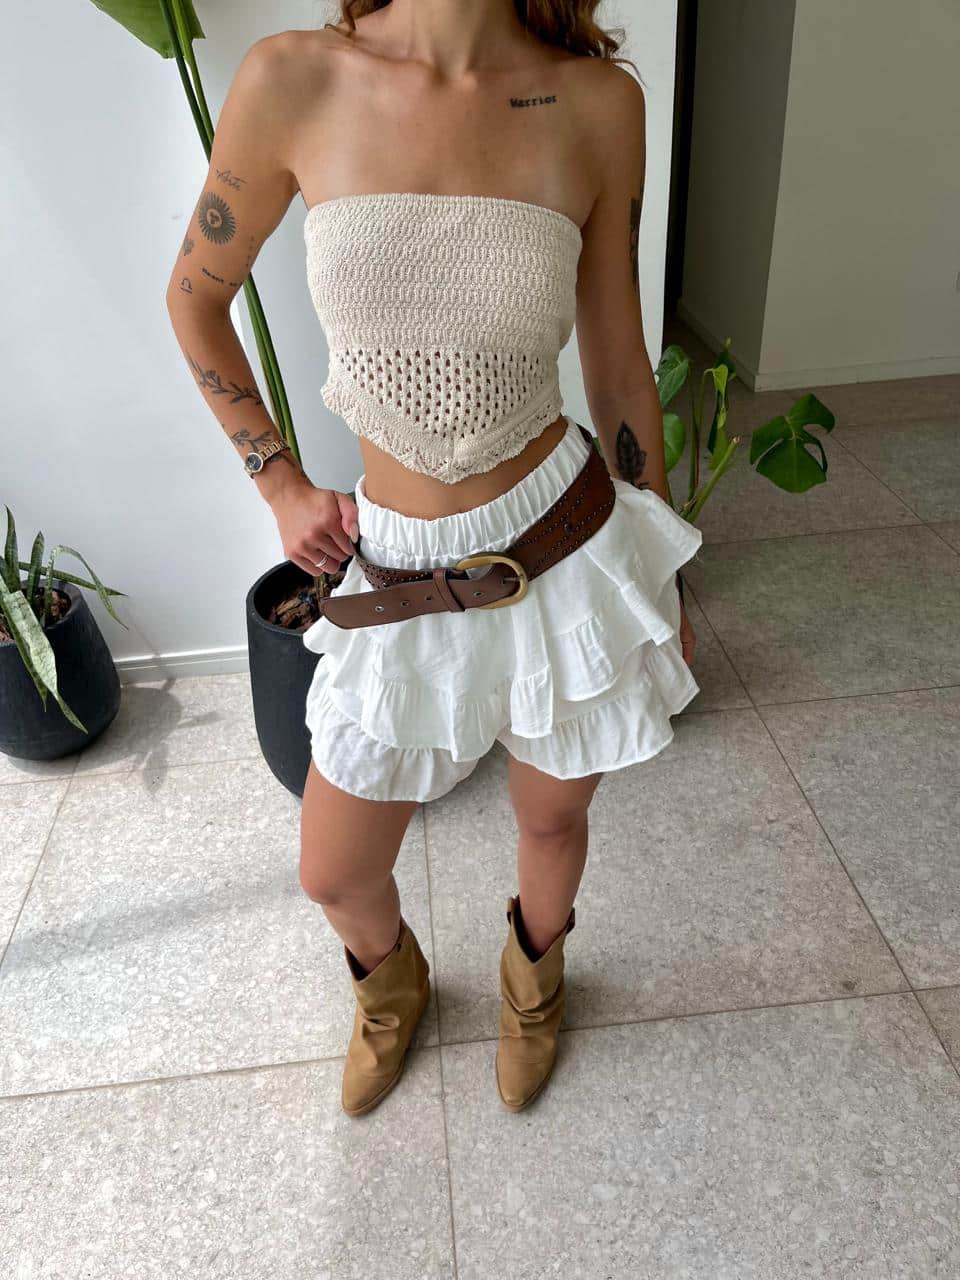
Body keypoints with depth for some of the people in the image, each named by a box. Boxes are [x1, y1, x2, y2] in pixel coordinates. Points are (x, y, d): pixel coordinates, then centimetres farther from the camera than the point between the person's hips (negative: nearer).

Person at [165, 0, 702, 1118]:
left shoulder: (597, 102, -5)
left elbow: (620, 366, 2)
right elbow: (196, 298, 8)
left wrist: (666, 589, 8)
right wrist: (278, 484, 3)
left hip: (568, 547, 0)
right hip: (405, 578, 1)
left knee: (551, 821, 22)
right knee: (333, 877, 15)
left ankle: (532, 979, 59)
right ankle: (391, 984, 55)